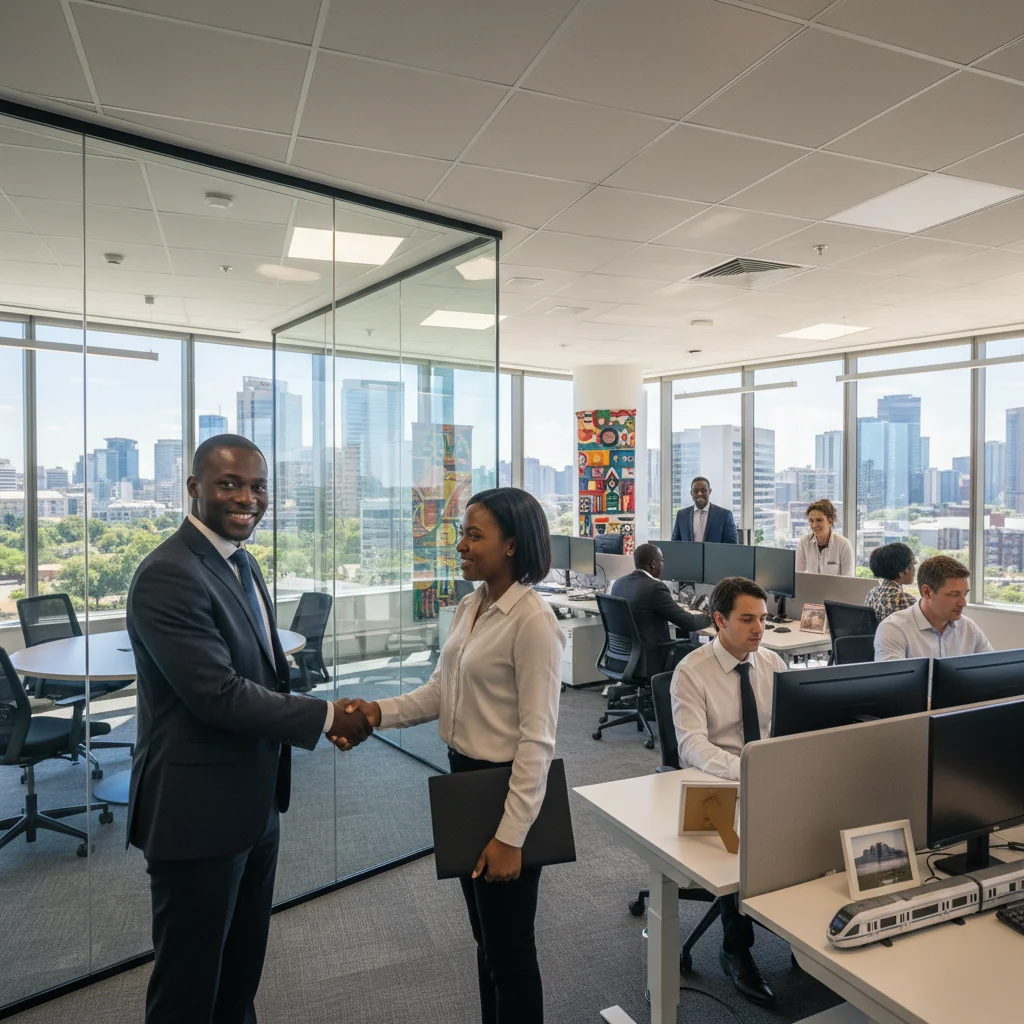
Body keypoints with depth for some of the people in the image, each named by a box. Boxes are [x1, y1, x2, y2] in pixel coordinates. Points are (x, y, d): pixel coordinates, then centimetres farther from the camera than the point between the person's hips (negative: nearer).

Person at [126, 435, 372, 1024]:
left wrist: (331, 713, 3)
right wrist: (326, 717, -18)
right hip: (198, 811, -8)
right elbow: (219, 695, -27)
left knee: (243, 970, 25)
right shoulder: (168, 576, -22)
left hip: (254, 801, 9)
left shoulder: (243, 563, 8)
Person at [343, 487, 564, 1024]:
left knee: (510, 946, 12)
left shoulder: (532, 620, -22)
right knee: (485, 938, 24)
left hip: (506, 789, -8)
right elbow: (440, 691, 7)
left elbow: (537, 738, -22)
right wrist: (380, 711, -10)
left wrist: (511, 835, -20)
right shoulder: (468, 608, 4)